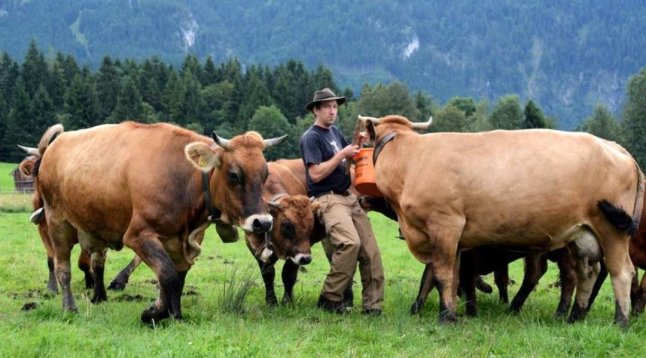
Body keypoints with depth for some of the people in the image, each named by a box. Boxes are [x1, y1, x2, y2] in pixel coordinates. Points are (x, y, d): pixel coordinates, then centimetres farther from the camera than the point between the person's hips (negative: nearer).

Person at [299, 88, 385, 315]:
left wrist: (358, 146, 10)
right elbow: (316, 173, -15)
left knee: (370, 248, -3)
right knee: (350, 242, -28)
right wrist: (342, 155, -15)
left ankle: (372, 304, 2)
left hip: (347, 196, 8)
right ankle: (330, 299, -15)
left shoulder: (335, 132, 17)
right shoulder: (311, 137, -6)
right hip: (327, 199, -8)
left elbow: (348, 158, 30)